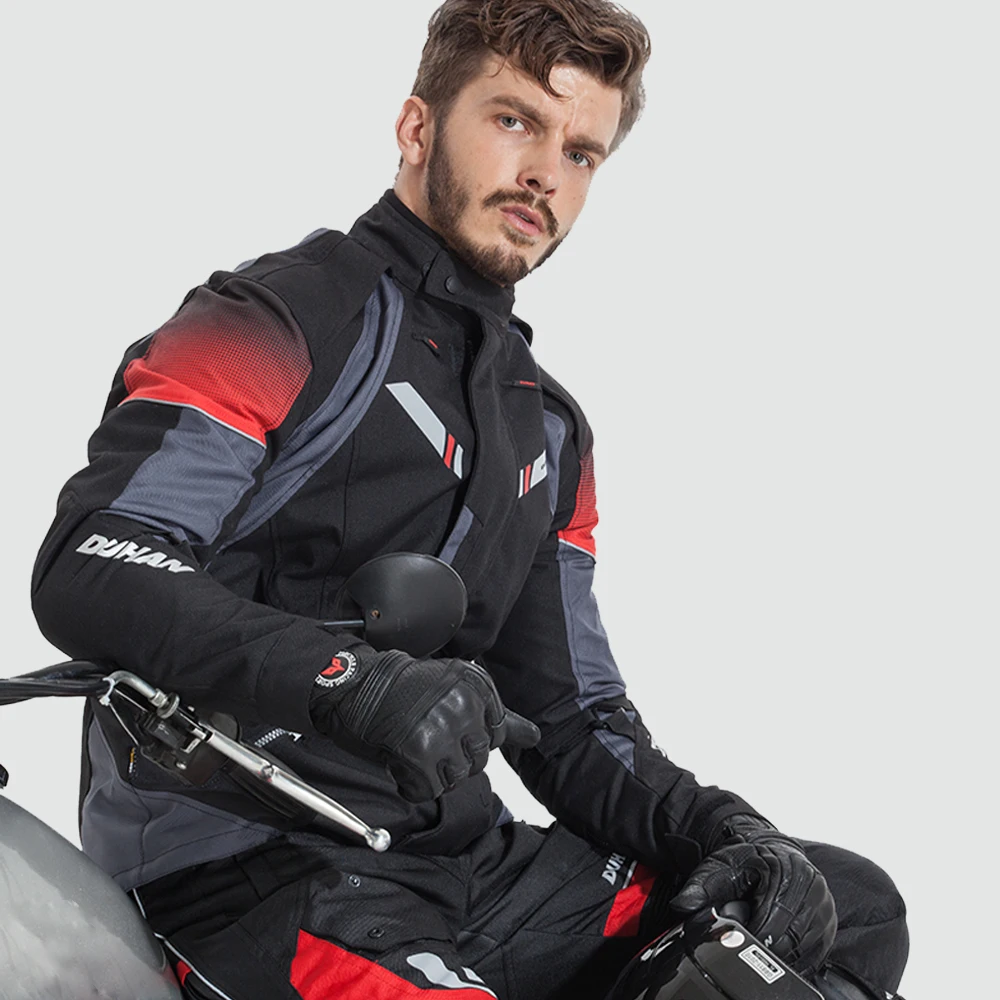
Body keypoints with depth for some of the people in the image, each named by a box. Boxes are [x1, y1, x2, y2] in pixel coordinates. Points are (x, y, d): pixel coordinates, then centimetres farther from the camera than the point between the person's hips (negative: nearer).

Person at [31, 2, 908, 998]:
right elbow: (89, 572, -18)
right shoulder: (271, 320, -4)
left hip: (459, 856, 7)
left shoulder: (549, 429, 20)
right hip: (245, 860, -7)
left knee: (852, 909, 0)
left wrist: (713, 829, -2)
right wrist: (353, 677, -33)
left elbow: (567, 719, 17)